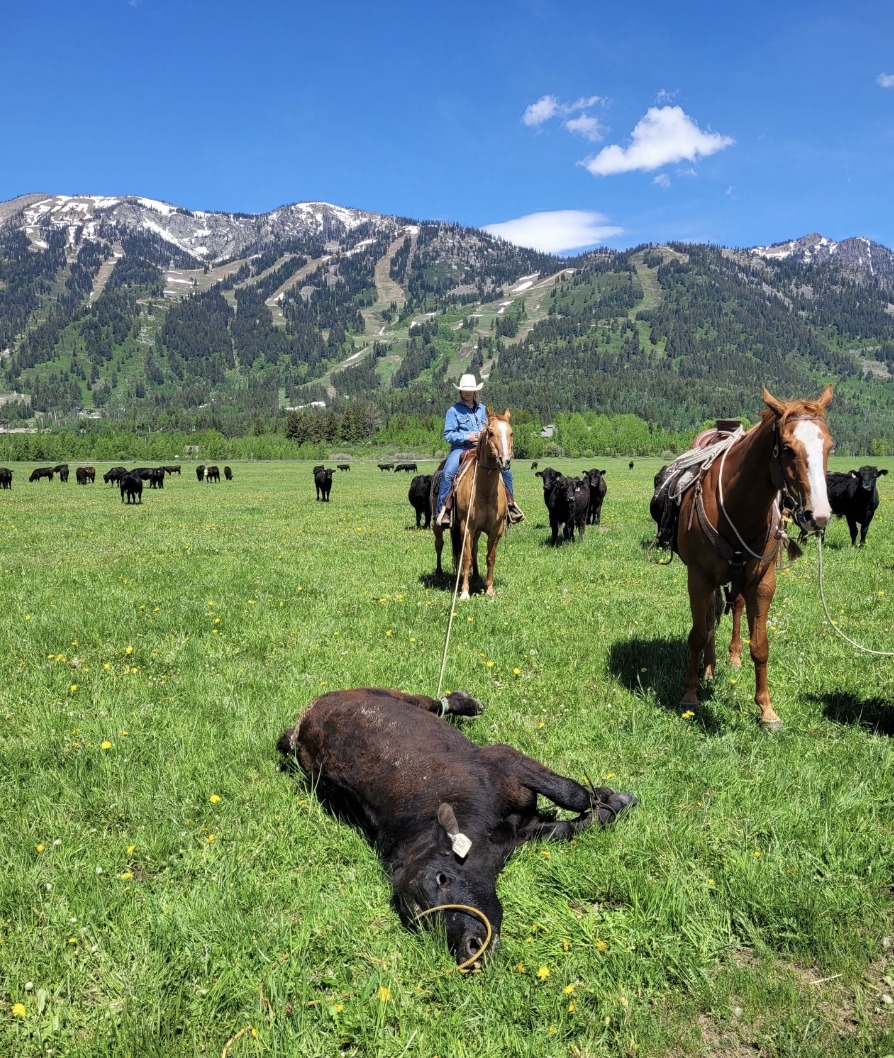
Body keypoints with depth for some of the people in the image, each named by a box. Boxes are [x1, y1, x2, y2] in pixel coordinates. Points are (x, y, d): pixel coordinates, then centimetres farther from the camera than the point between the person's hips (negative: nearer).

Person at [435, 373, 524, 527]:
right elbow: (448, 435, -4)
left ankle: (510, 504, 9)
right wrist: (467, 437, -16)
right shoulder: (453, 410, 2)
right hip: (461, 448, -4)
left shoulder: (483, 409, 16)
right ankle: (442, 510, -23)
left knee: (506, 470, -8)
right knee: (448, 473, -31)